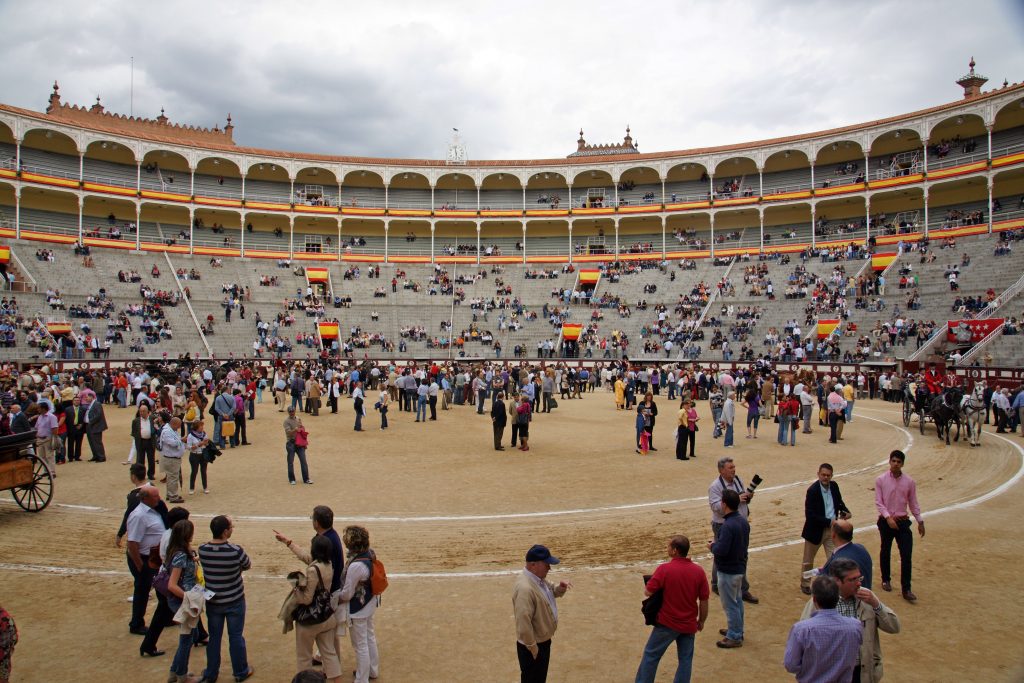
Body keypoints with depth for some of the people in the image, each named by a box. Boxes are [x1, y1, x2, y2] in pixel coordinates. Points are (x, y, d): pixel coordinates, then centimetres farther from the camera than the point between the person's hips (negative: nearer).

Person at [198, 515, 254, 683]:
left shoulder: (202, 550, -14)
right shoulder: (235, 551, -24)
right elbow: (248, 566, -6)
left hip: (213, 602, 3)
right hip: (234, 601, -3)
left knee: (214, 637, 19)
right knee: (236, 637, 13)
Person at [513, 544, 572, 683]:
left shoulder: (539, 578, -2)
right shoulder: (525, 588, -33)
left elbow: (551, 591, 17)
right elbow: (523, 622, -32)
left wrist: (560, 588, -6)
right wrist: (533, 648, -25)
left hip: (544, 640, 9)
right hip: (532, 646, -9)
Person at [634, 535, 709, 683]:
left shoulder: (664, 569, -19)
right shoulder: (699, 571, -8)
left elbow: (647, 592, -12)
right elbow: (704, 600, -2)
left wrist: (648, 582, 9)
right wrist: (701, 621, 13)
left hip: (667, 622, -3)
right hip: (689, 624, 3)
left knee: (651, 655, 13)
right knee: (685, 659, 17)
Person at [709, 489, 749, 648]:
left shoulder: (727, 526, -29)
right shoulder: (743, 521, 0)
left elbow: (721, 550, -31)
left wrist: (712, 546, -10)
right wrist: (718, 542, 11)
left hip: (728, 571, -9)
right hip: (740, 568, 9)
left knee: (730, 604, 4)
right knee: (737, 601, 22)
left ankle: (734, 638, 15)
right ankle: (737, 630, 36)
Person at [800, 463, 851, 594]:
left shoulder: (834, 486, -2)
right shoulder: (812, 490, -21)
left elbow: (839, 502, 16)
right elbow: (810, 515, -23)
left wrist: (845, 511, -5)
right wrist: (829, 521, -26)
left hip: (832, 529, 5)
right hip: (816, 529, -4)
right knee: (808, 561, 13)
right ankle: (805, 584, 32)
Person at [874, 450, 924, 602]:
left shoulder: (909, 482, -2)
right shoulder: (881, 480, -7)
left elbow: (913, 503, 7)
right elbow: (878, 502, -7)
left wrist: (920, 521, 8)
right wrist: (888, 518, -18)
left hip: (903, 521, 1)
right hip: (886, 521, -1)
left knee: (906, 555, -5)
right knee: (885, 552, 14)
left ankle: (906, 589, 1)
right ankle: (886, 580, 34)